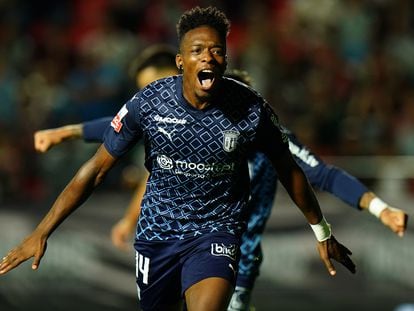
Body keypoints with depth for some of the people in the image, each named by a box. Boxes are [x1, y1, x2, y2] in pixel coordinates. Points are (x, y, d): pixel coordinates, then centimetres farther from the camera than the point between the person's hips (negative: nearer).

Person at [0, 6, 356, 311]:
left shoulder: (251, 109, -14)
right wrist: (41, 233, -8)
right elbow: (96, 170, -6)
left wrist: (322, 233, 13)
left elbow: (288, 171, 3)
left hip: (218, 230, -2)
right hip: (157, 230, 2)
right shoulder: (149, 103, -13)